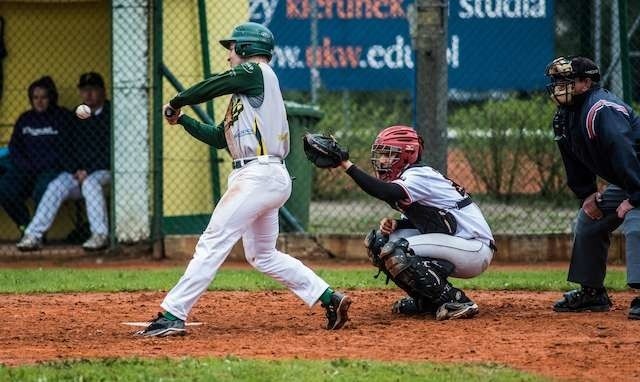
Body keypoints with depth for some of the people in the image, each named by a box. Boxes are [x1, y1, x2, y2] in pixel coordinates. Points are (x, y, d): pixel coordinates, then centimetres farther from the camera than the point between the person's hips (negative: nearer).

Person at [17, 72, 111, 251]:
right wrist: (76, 170, -6)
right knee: (56, 186, -19)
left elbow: (111, 151, -11)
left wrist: (88, 171, -15)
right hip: (77, 171, 5)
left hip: (104, 171, -5)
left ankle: (100, 234, -35)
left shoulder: (111, 114, -4)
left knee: (90, 182, -36)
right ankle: (33, 235, -23)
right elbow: (68, 149, 12)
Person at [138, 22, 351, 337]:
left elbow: (210, 87, -5)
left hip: (258, 176, -10)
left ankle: (172, 315, -18)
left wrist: (176, 103, 11)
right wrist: (182, 120, 21)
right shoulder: (246, 90, 24)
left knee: (212, 243, -13)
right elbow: (219, 138, 26)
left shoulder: (256, 72, -3)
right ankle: (330, 299, 13)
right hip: (274, 180, 10)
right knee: (262, 255, 17)